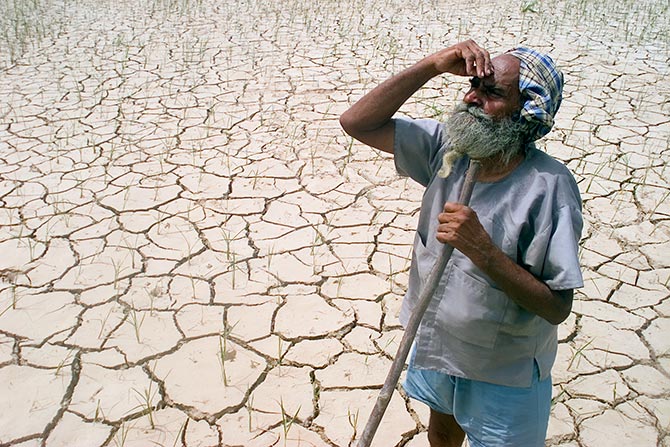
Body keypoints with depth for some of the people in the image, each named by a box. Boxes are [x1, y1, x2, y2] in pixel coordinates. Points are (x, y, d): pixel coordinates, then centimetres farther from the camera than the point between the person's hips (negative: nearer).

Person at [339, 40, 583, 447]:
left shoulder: (549, 187, -28)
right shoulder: (448, 147, -12)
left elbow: (557, 307, -27)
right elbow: (358, 123, -16)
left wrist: (482, 250, -39)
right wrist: (433, 66, -23)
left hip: (504, 372, -5)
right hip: (436, 348, 5)